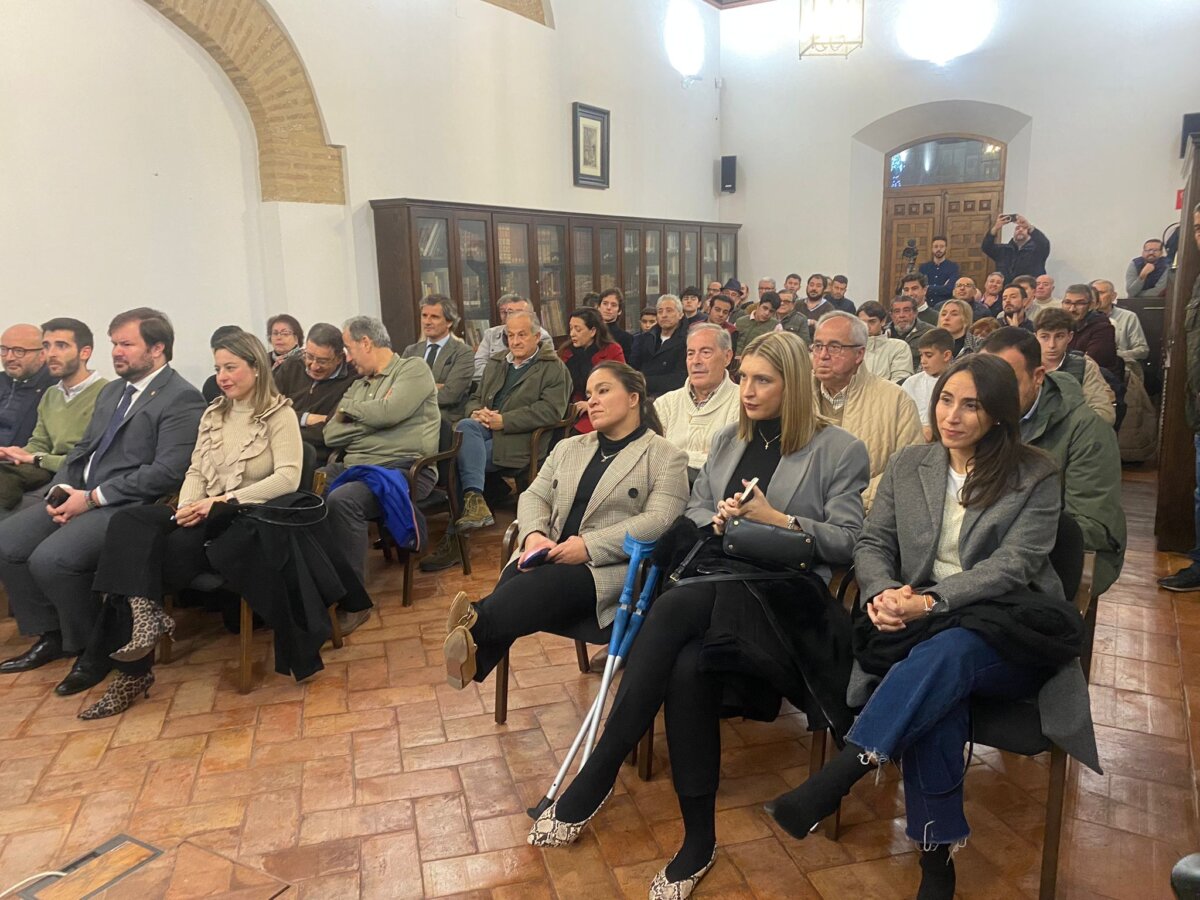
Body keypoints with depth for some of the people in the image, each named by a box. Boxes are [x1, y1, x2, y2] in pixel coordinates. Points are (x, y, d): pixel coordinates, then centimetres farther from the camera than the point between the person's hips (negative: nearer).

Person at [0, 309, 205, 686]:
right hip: (78, 495, 9)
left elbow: (167, 472, -20)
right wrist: (60, 490, 1)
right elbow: (82, 448, 21)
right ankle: (50, 635, 14)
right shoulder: (111, 391, 19)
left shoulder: (182, 399, -11)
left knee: (50, 558, -25)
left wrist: (92, 498, -17)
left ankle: (93, 648, -2)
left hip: (127, 506, -9)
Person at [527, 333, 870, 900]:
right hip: (717, 577, 5)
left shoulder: (839, 450, 4)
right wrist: (719, 520, -4)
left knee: (671, 613, -34)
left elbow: (846, 540, -2)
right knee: (688, 667, -32)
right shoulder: (728, 440, 20)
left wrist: (779, 519, -15)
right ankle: (698, 839, -18)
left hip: (783, 591, -4)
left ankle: (594, 780, -21)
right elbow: (693, 512, 19)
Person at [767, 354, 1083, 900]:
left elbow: (1011, 565, -9)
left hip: (1009, 632, -2)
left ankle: (831, 783, -38)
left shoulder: (1035, 476, 2)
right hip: (920, 627, 2)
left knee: (945, 652, -37)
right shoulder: (908, 466, 12)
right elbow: (872, 544, 10)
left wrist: (932, 601, -24)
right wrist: (883, 593, -14)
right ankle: (936, 854, -20)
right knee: (938, 693, -33)